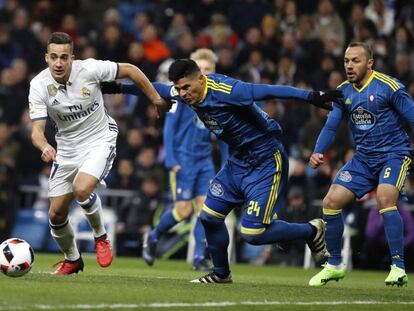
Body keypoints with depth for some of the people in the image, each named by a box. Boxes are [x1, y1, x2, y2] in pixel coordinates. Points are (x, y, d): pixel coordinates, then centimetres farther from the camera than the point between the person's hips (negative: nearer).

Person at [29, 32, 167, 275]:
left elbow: (130, 70, -5)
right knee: (56, 215, 4)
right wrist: (44, 147, -42)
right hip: (67, 149, 3)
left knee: (81, 189, -30)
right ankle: (72, 260, 32)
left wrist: (156, 98, -1)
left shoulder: (90, 69, -20)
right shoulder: (39, 86, -15)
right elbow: (37, 130, -19)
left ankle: (101, 236, 0)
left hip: (100, 141, -3)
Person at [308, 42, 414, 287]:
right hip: (363, 158, 6)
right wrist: (318, 152, -12)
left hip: (394, 154, -6)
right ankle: (335, 265, 15)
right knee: (331, 202, -3)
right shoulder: (343, 91, 5)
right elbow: (331, 126, 6)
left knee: (385, 198, -31)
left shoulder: (388, 86, -12)